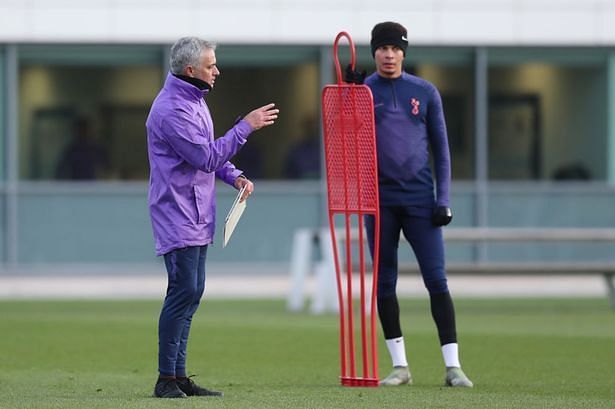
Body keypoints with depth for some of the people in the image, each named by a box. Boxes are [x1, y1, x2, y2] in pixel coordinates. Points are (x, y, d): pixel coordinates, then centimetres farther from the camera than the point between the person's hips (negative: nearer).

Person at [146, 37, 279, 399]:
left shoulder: (194, 99, 14)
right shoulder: (172, 110, -19)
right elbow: (207, 157, -22)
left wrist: (235, 176, 6)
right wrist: (246, 126, -18)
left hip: (197, 215, 10)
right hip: (178, 216, -10)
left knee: (192, 293, 11)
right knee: (184, 291, -12)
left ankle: (179, 376, 17)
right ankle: (166, 380, -8)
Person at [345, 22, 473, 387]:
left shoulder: (425, 92, 6)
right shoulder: (362, 90, 6)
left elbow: (441, 147, 7)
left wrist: (443, 200, -2)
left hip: (420, 197, -1)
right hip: (379, 199, 1)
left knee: (437, 280, -6)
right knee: (384, 282, 2)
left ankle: (453, 366, -6)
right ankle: (400, 366, 10)